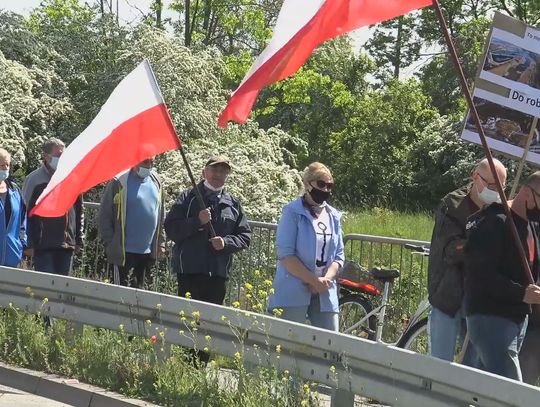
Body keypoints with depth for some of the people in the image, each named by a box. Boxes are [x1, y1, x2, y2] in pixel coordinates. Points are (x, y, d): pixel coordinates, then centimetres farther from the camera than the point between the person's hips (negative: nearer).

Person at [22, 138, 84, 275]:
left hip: (67, 245, 5)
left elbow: (79, 212, 17)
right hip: (43, 245, -5)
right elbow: (27, 213, -5)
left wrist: (79, 240, 13)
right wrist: (29, 244, -9)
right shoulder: (35, 179, -4)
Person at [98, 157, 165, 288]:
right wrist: (110, 244, -10)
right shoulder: (119, 182, -9)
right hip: (124, 252, -6)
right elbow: (104, 217, -7)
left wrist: (160, 242, 13)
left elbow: (161, 216, 19)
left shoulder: (156, 182, 9)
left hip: (147, 252, 6)